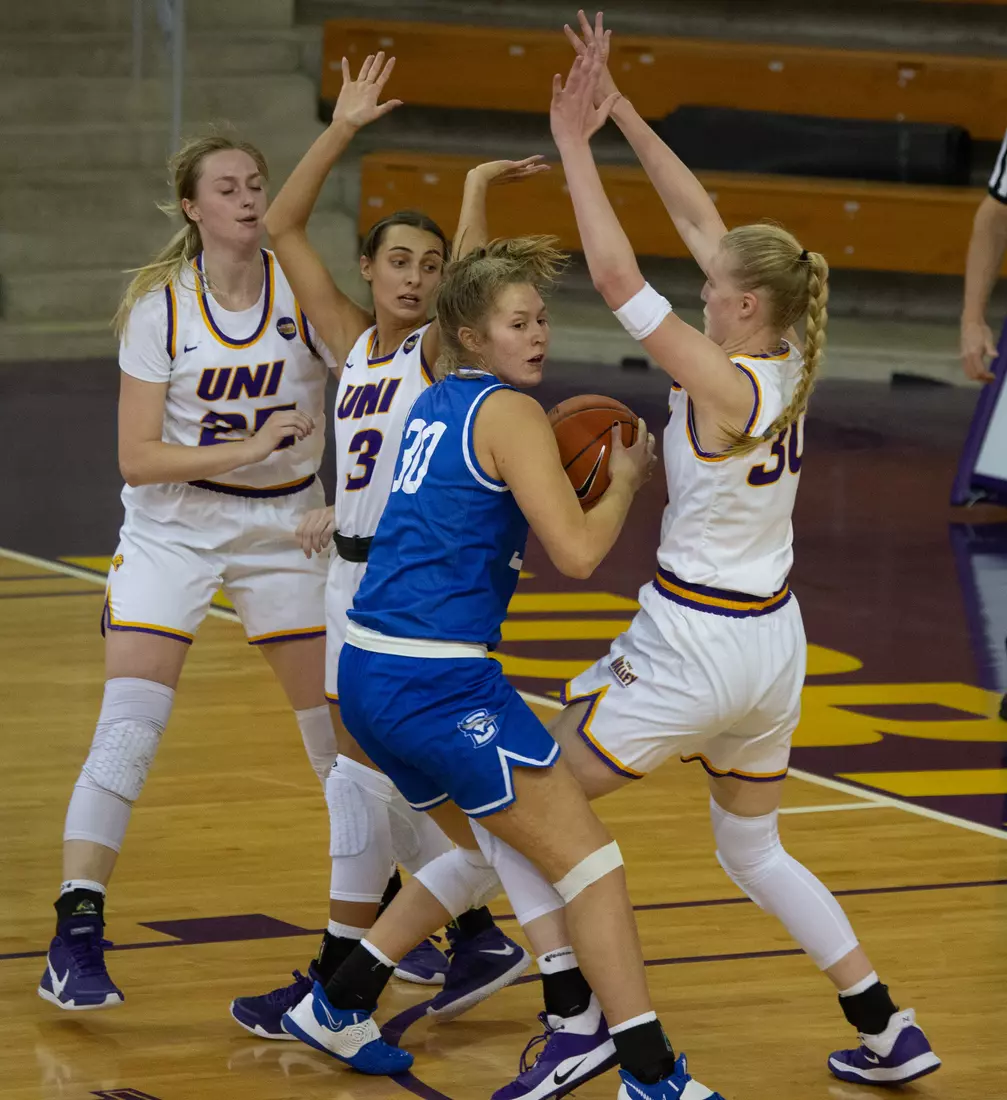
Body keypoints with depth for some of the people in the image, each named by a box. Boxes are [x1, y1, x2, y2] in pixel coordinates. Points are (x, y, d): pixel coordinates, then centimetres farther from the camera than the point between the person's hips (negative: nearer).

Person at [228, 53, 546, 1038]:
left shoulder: (442, 350, -6)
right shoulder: (350, 340, 9)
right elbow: (282, 227, 6)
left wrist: (478, 187, -17)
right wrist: (343, 128, 1)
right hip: (353, 576, 7)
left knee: (363, 771, -8)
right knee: (386, 775, 11)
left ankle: (340, 980, -4)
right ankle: (476, 940, 23)